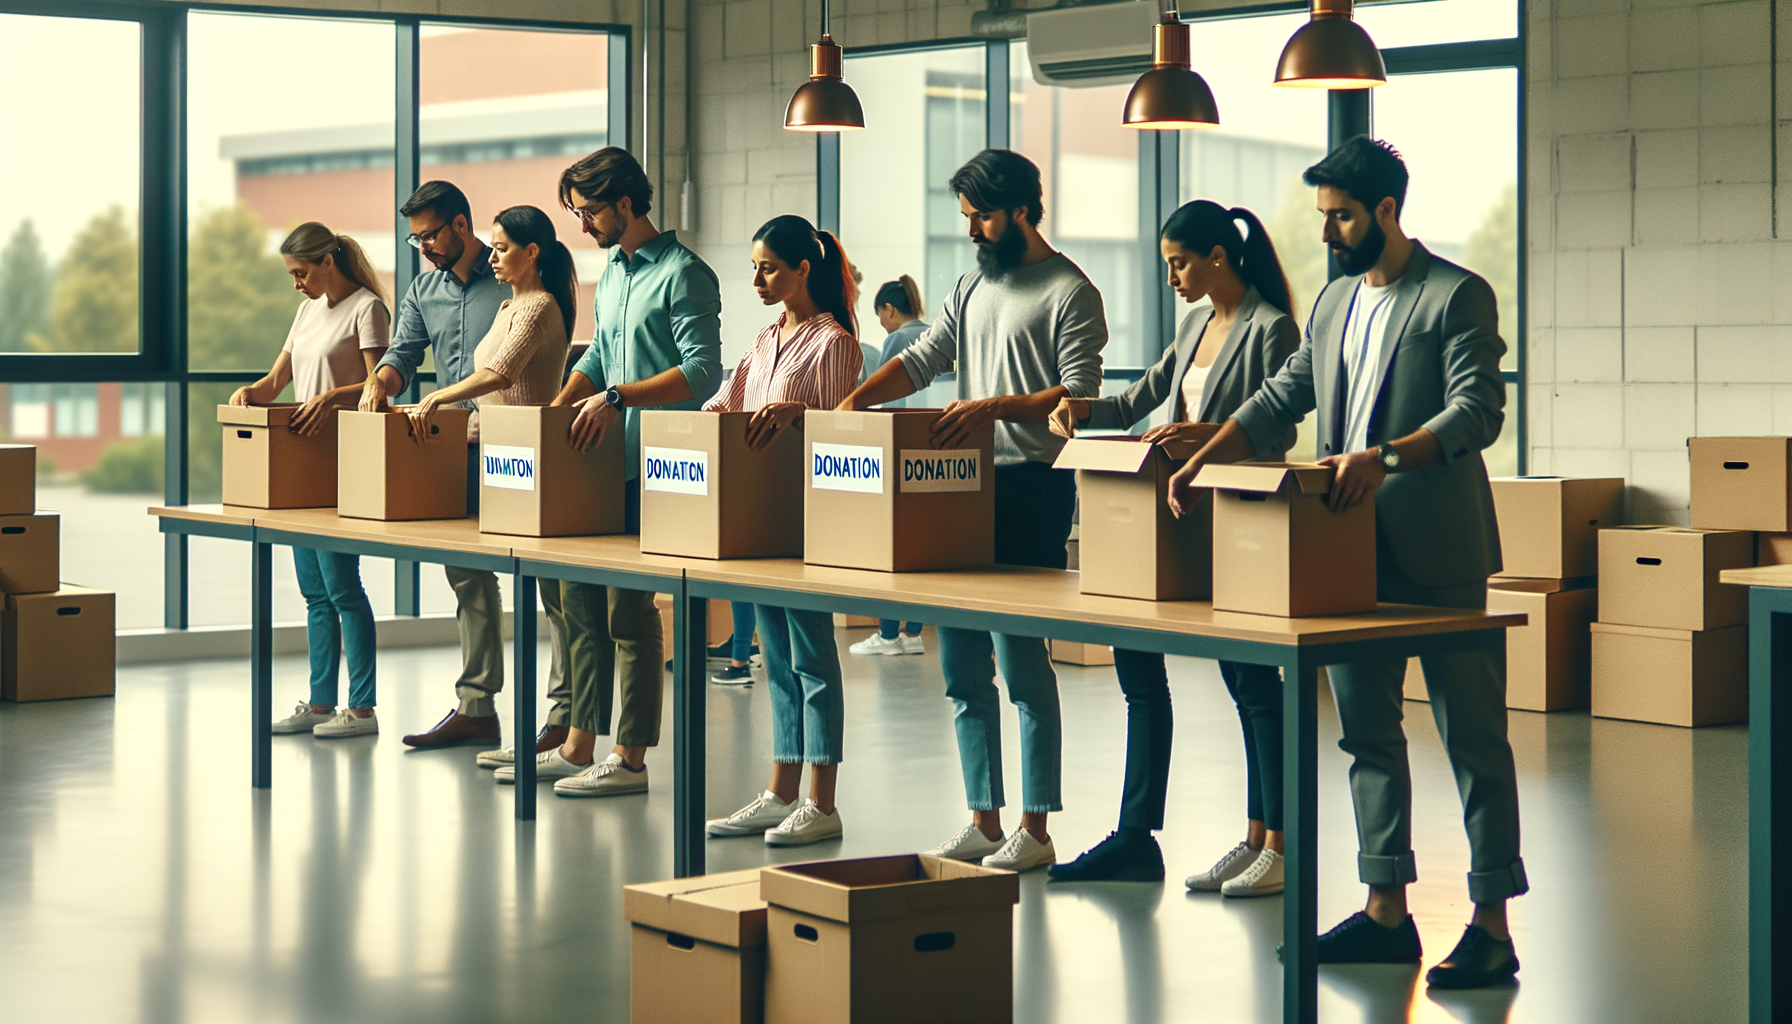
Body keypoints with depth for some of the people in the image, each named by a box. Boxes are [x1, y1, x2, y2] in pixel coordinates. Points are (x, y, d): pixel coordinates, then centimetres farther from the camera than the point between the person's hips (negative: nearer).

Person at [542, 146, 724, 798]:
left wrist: (617, 396, -24)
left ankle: (629, 760, 0)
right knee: (580, 598, 9)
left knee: (629, 608, -6)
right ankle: (580, 746, 17)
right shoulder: (611, 273, 17)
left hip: (649, 466, -9)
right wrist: (557, 408, 13)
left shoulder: (683, 273, -10)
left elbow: (703, 373, -19)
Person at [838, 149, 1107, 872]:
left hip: (1030, 487, -8)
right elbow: (922, 360, 17)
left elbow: (1080, 396, -14)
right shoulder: (974, 288, 19)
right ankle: (983, 820, 16)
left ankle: (1035, 829, -1)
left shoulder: (1069, 292, -5)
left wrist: (996, 406, -26)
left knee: (1022, 662, -8)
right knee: (962, 670, 9)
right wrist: (854, 399, 2)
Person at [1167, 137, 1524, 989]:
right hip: (1354, 553, 8)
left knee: (1471, 736, -3)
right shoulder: (1335, 300, 17)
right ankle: (1386, 911, 19)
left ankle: (1492, 925, 0)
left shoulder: (1458, 297, -8)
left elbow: (1478, 411, -18)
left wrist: (1387, 455, -31)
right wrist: (1204, 458, 6)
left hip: (1437, 554, -8)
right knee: (1367, 733, 11)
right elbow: (1283, 396, 19)